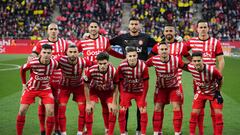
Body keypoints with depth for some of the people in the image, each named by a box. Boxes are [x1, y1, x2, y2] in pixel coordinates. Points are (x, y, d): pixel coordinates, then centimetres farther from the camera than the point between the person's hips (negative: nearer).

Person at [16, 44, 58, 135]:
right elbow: (22, 70, -5)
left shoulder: (54, 63, -20)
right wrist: (24, 84, 0)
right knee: (22, 111, -4)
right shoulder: (32, 63, -26)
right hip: (31, 88, -1)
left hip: (45, 89, 1)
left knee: (50, 111, -13)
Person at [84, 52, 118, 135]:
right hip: (94, 90, -1)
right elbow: (86, 86, -17)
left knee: (113, 110, -7)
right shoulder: (91, 71, -33)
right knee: (89, 109, -16)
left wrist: (114, 104, -14)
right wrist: (88, 103, -16)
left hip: (108, 91, 1)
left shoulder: (113, 71, -31)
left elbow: (115, 88, -15)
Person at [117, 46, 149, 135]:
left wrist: (143, 99, -14)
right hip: (126, 91, 0)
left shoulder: (143, 66, -24)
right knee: (122, 111, -8)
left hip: (139, 91, 0)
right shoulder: (121, 66, -23)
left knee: (143, 111, -8)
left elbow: (145, 83, -13)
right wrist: (122, 97, -14)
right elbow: (120, 82, -11)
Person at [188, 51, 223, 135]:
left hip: (213, 92, -2)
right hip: (201, 92, 2)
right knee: (194, 113, -4)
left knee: (218, 115, -7)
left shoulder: (211, 70, -35)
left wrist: (218, 91, -5)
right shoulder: (190, 68, -25)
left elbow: (220, 79, -14)